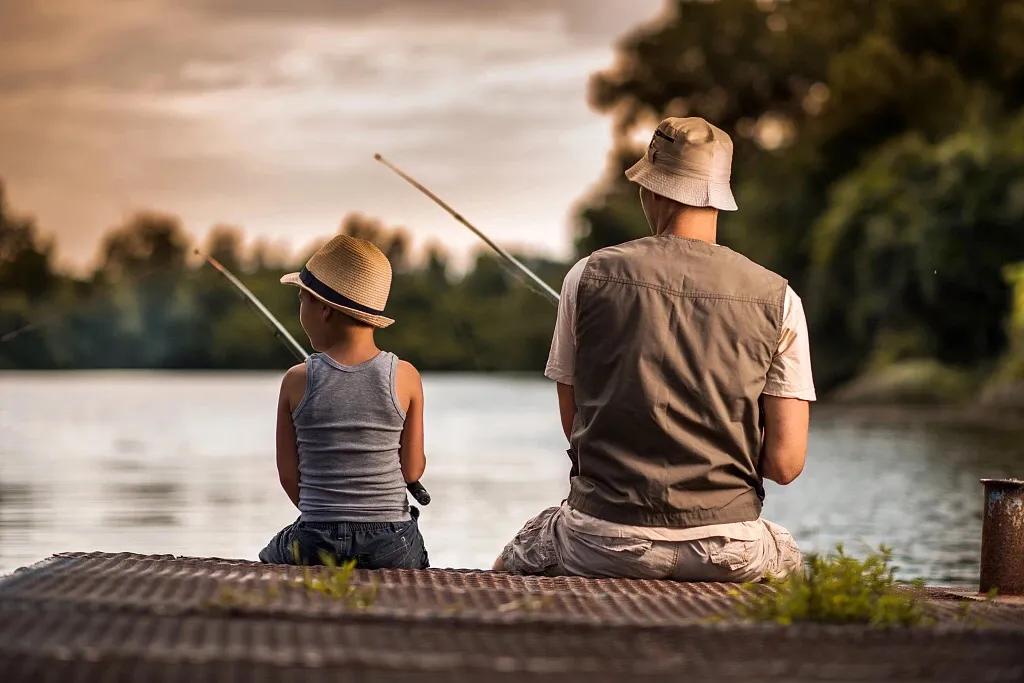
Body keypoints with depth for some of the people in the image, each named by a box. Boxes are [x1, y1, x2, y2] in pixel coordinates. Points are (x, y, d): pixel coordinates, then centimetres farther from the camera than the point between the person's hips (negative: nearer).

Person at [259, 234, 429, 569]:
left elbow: (289, 475, 0)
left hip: (316, 544, -1)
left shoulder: (297, 381, -7)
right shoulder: (405, 378, -6)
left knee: (270, 557, 29)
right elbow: (413, 470, 1)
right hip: (393, 547, 1)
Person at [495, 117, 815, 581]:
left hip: (605, 541, 0)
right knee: (791, 561, 36)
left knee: (509, 566, 32)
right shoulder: (777, 299, -4)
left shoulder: (590, 277, -3)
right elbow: (785, 463, -6)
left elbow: (573, 423, 6)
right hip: (727, 551, 1)